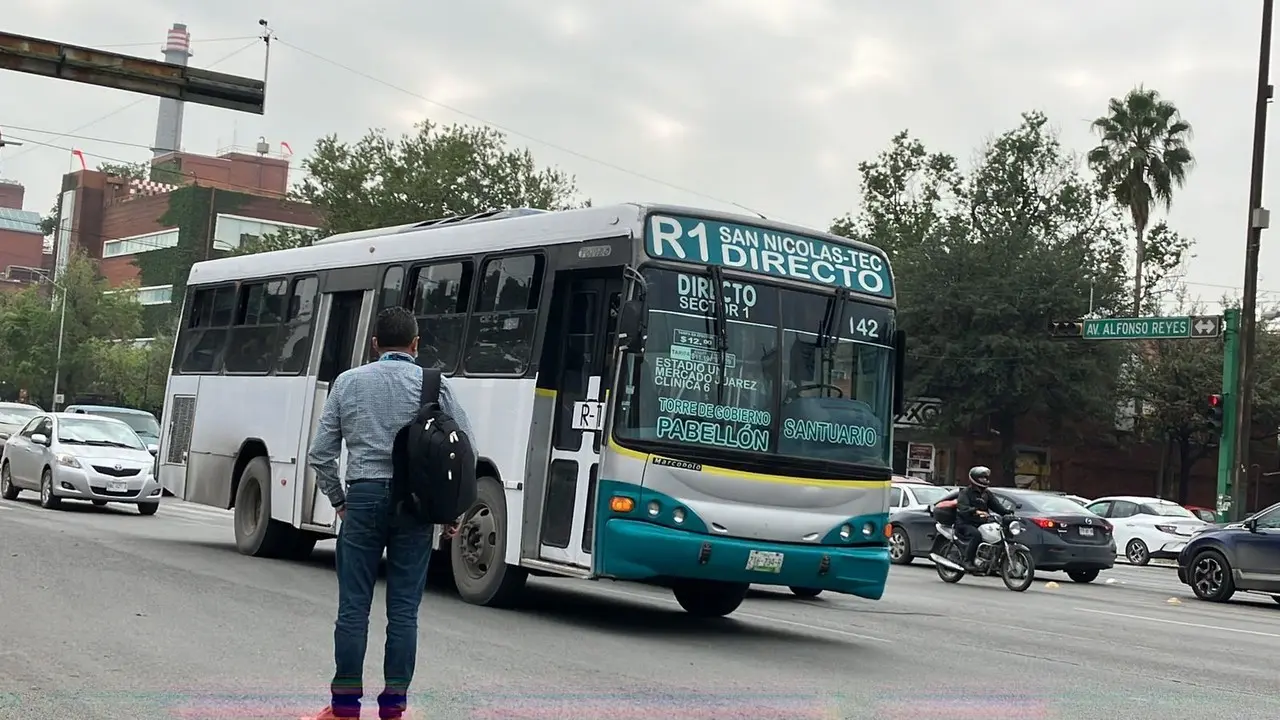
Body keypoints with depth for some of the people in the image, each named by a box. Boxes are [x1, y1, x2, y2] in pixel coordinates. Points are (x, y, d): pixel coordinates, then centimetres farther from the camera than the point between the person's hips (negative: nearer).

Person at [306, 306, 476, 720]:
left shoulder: (348, 382, 6)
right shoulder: (433, 385, 3)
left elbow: (320, 455, 6)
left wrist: (338, 500, 17)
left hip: (363, 498, 0)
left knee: (354, 605, 4)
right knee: (404, 609, 4)